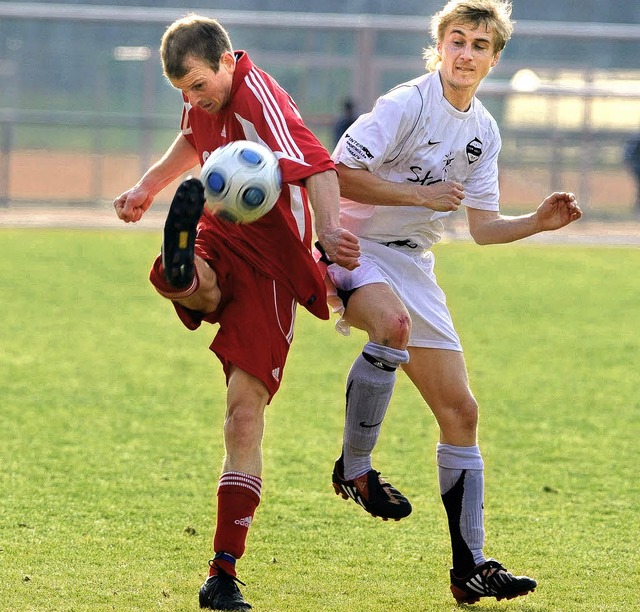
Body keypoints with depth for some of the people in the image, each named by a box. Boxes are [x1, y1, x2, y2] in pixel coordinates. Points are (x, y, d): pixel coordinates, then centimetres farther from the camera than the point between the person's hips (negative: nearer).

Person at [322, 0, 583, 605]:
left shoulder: (483, 132, 10)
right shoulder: (406, 104, -13)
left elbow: (482, 227, 15)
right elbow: (338, 173, -20)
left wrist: (539, 222, -2)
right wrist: (420, 195, -20)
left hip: (411, 266, 8)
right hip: (353, 247, -8)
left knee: (460, 410, 3)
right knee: (394, 323, -41)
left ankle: (470, 568, 8)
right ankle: (353, 468, -22)